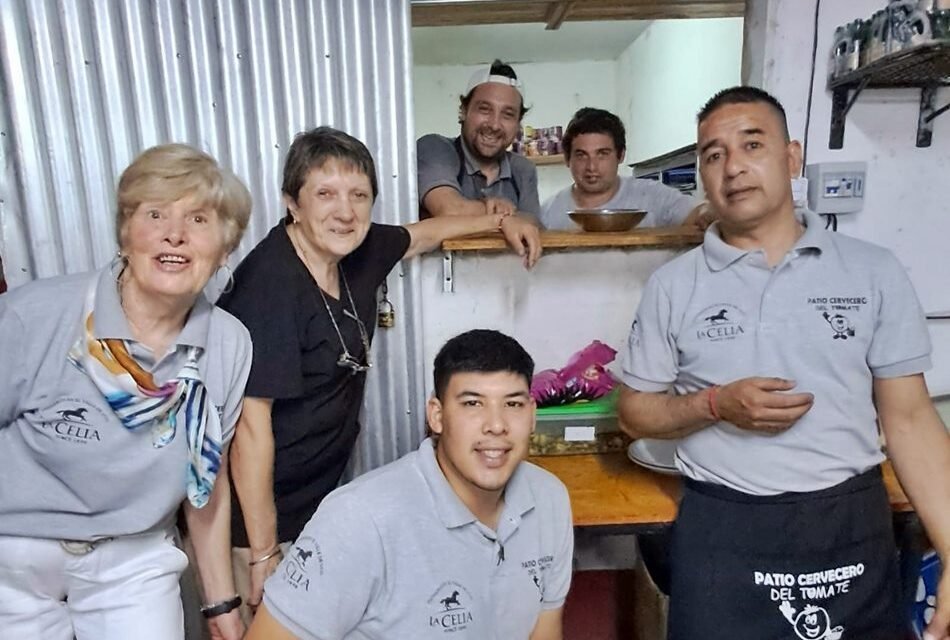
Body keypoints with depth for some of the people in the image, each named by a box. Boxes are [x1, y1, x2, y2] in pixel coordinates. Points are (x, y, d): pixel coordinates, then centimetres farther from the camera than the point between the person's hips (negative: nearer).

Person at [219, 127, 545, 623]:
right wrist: (264, 553, -18)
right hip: (260, 518, -6)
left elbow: (423, 234, 17)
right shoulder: (269, 283, -24)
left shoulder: (357, 251, -3)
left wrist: (501, 221, 19)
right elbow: (251, 425, -23)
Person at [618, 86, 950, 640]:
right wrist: (715, 405, -16)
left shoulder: (874, 271, 0)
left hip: (855, 528, 2)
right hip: (722, 533, -1)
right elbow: (635, 411, 2)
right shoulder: (673, 285, -3)